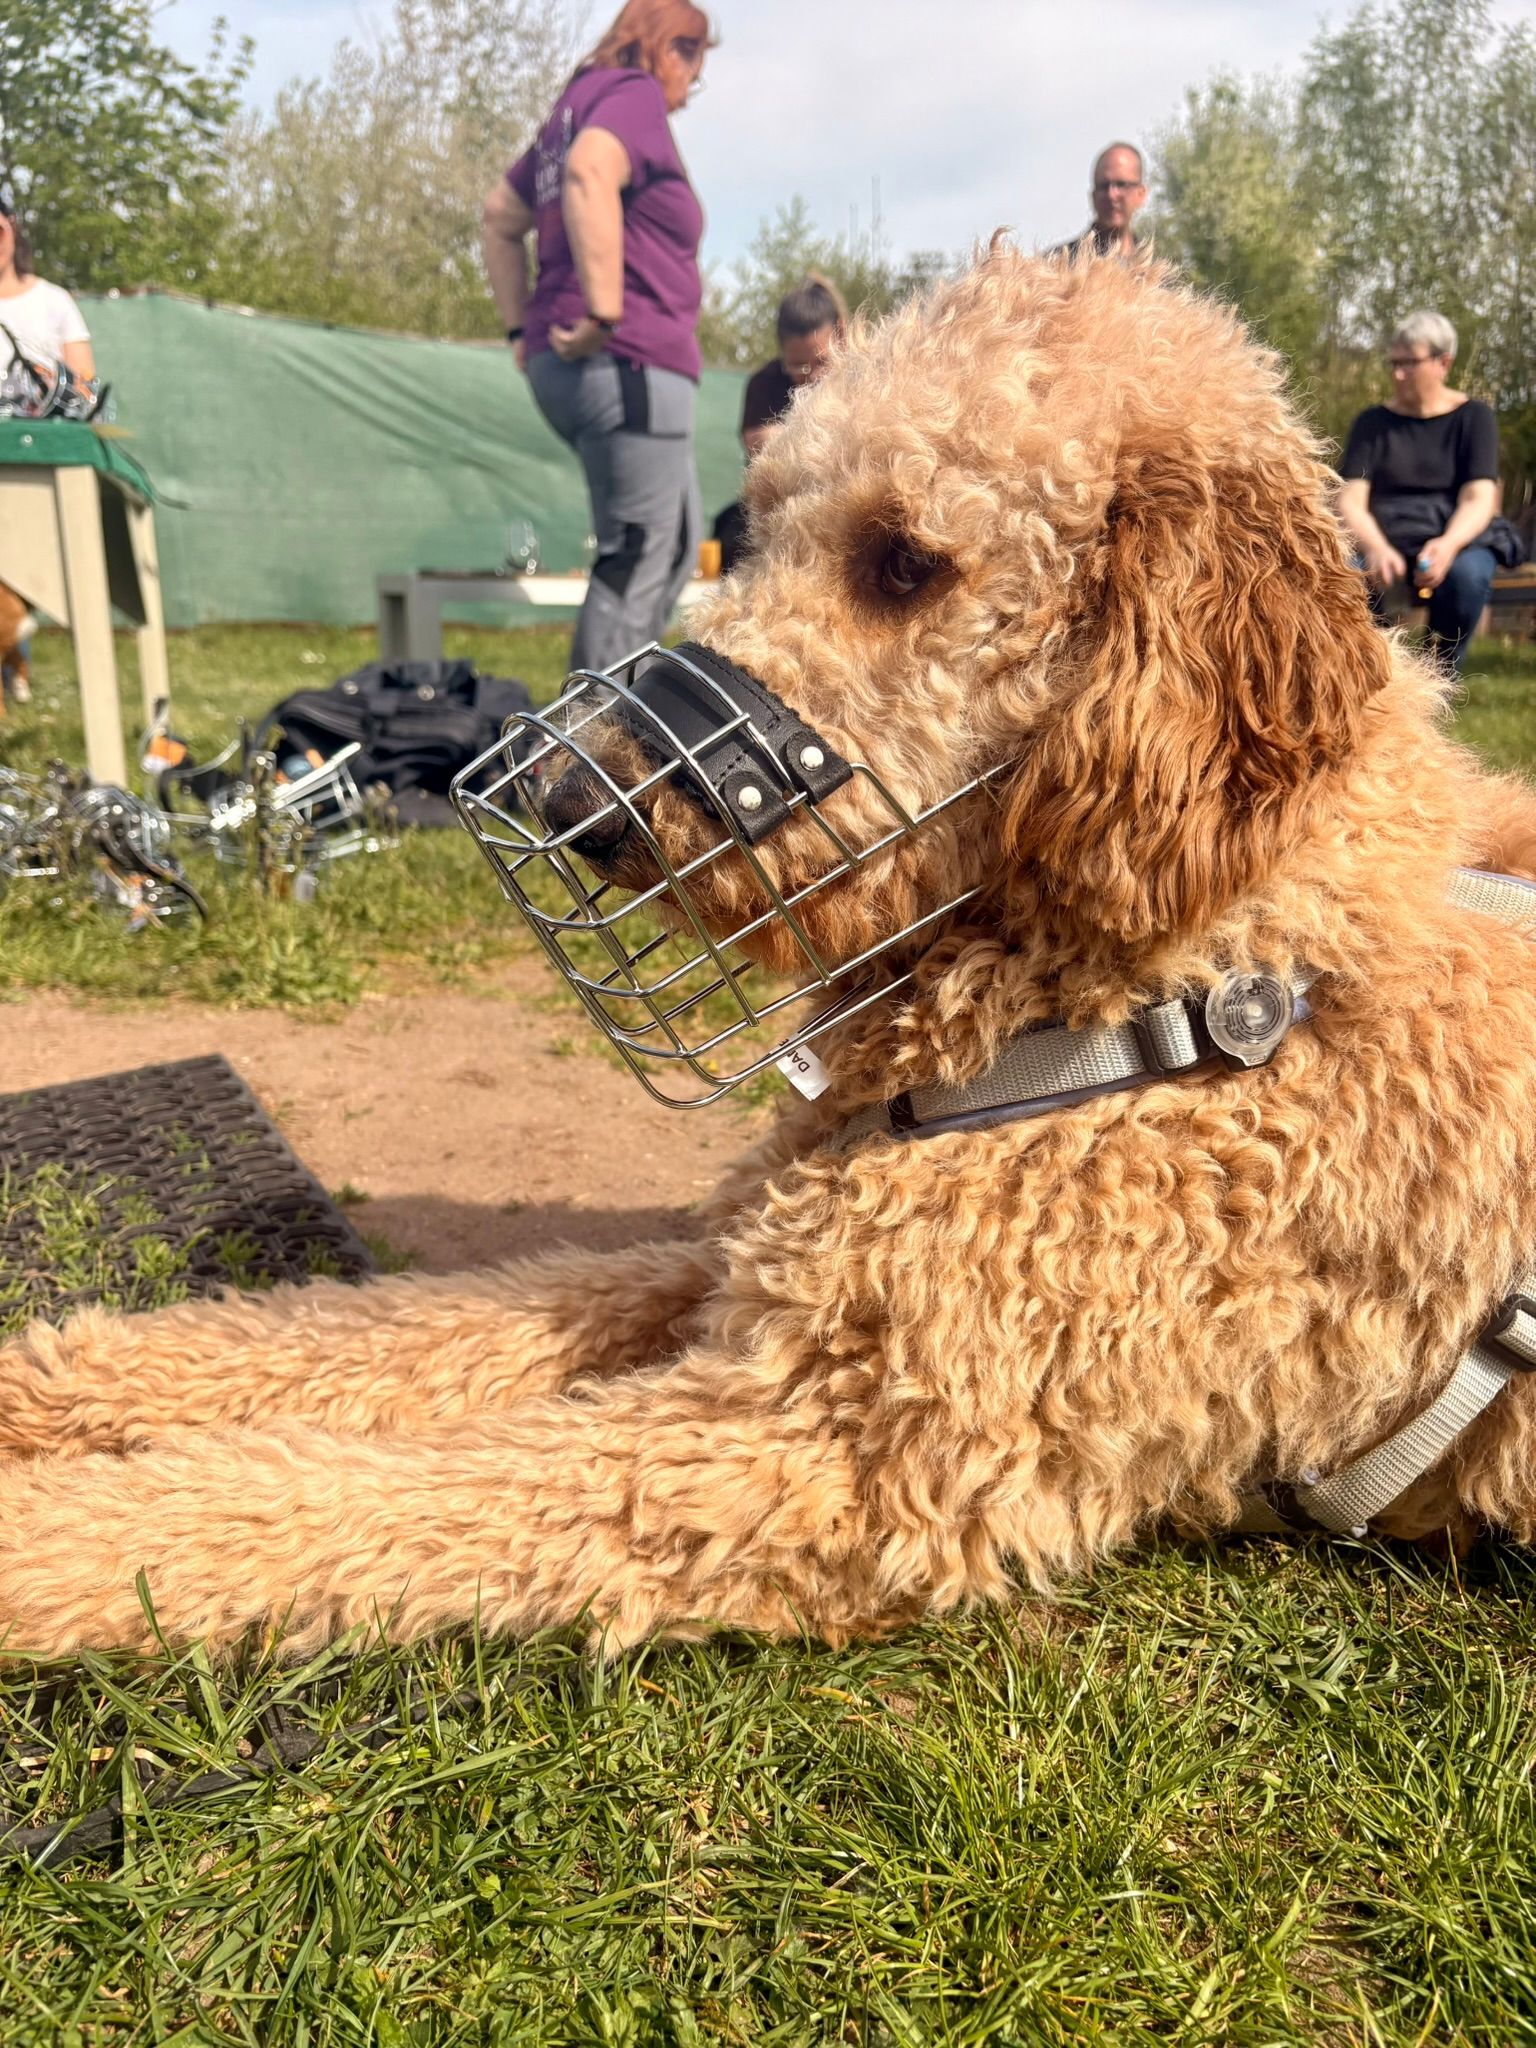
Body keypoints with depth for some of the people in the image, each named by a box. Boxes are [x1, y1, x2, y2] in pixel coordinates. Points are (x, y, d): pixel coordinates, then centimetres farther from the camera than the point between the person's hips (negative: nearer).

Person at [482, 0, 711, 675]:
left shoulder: (577, 105, 24)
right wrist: (604, 313, -26)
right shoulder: (634, 94, -4)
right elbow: (590, 175, -26)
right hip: (627, 365, -10)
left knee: (673, 541, 18)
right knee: (638, 560, -8)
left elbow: (500, 218, 28)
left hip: (571, 365, 10)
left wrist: (521, 327, 23)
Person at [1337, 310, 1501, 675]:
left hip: (1454, 539, 0)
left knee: (1467, 573, -37)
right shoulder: (1373, 422, 11)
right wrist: (1376, 548, -25)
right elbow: (1350, 501, -2)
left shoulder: (1472, 417, 9)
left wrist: (1448, 545, -28)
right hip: (1381, 539, 0)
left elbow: (1479, 499, -4)